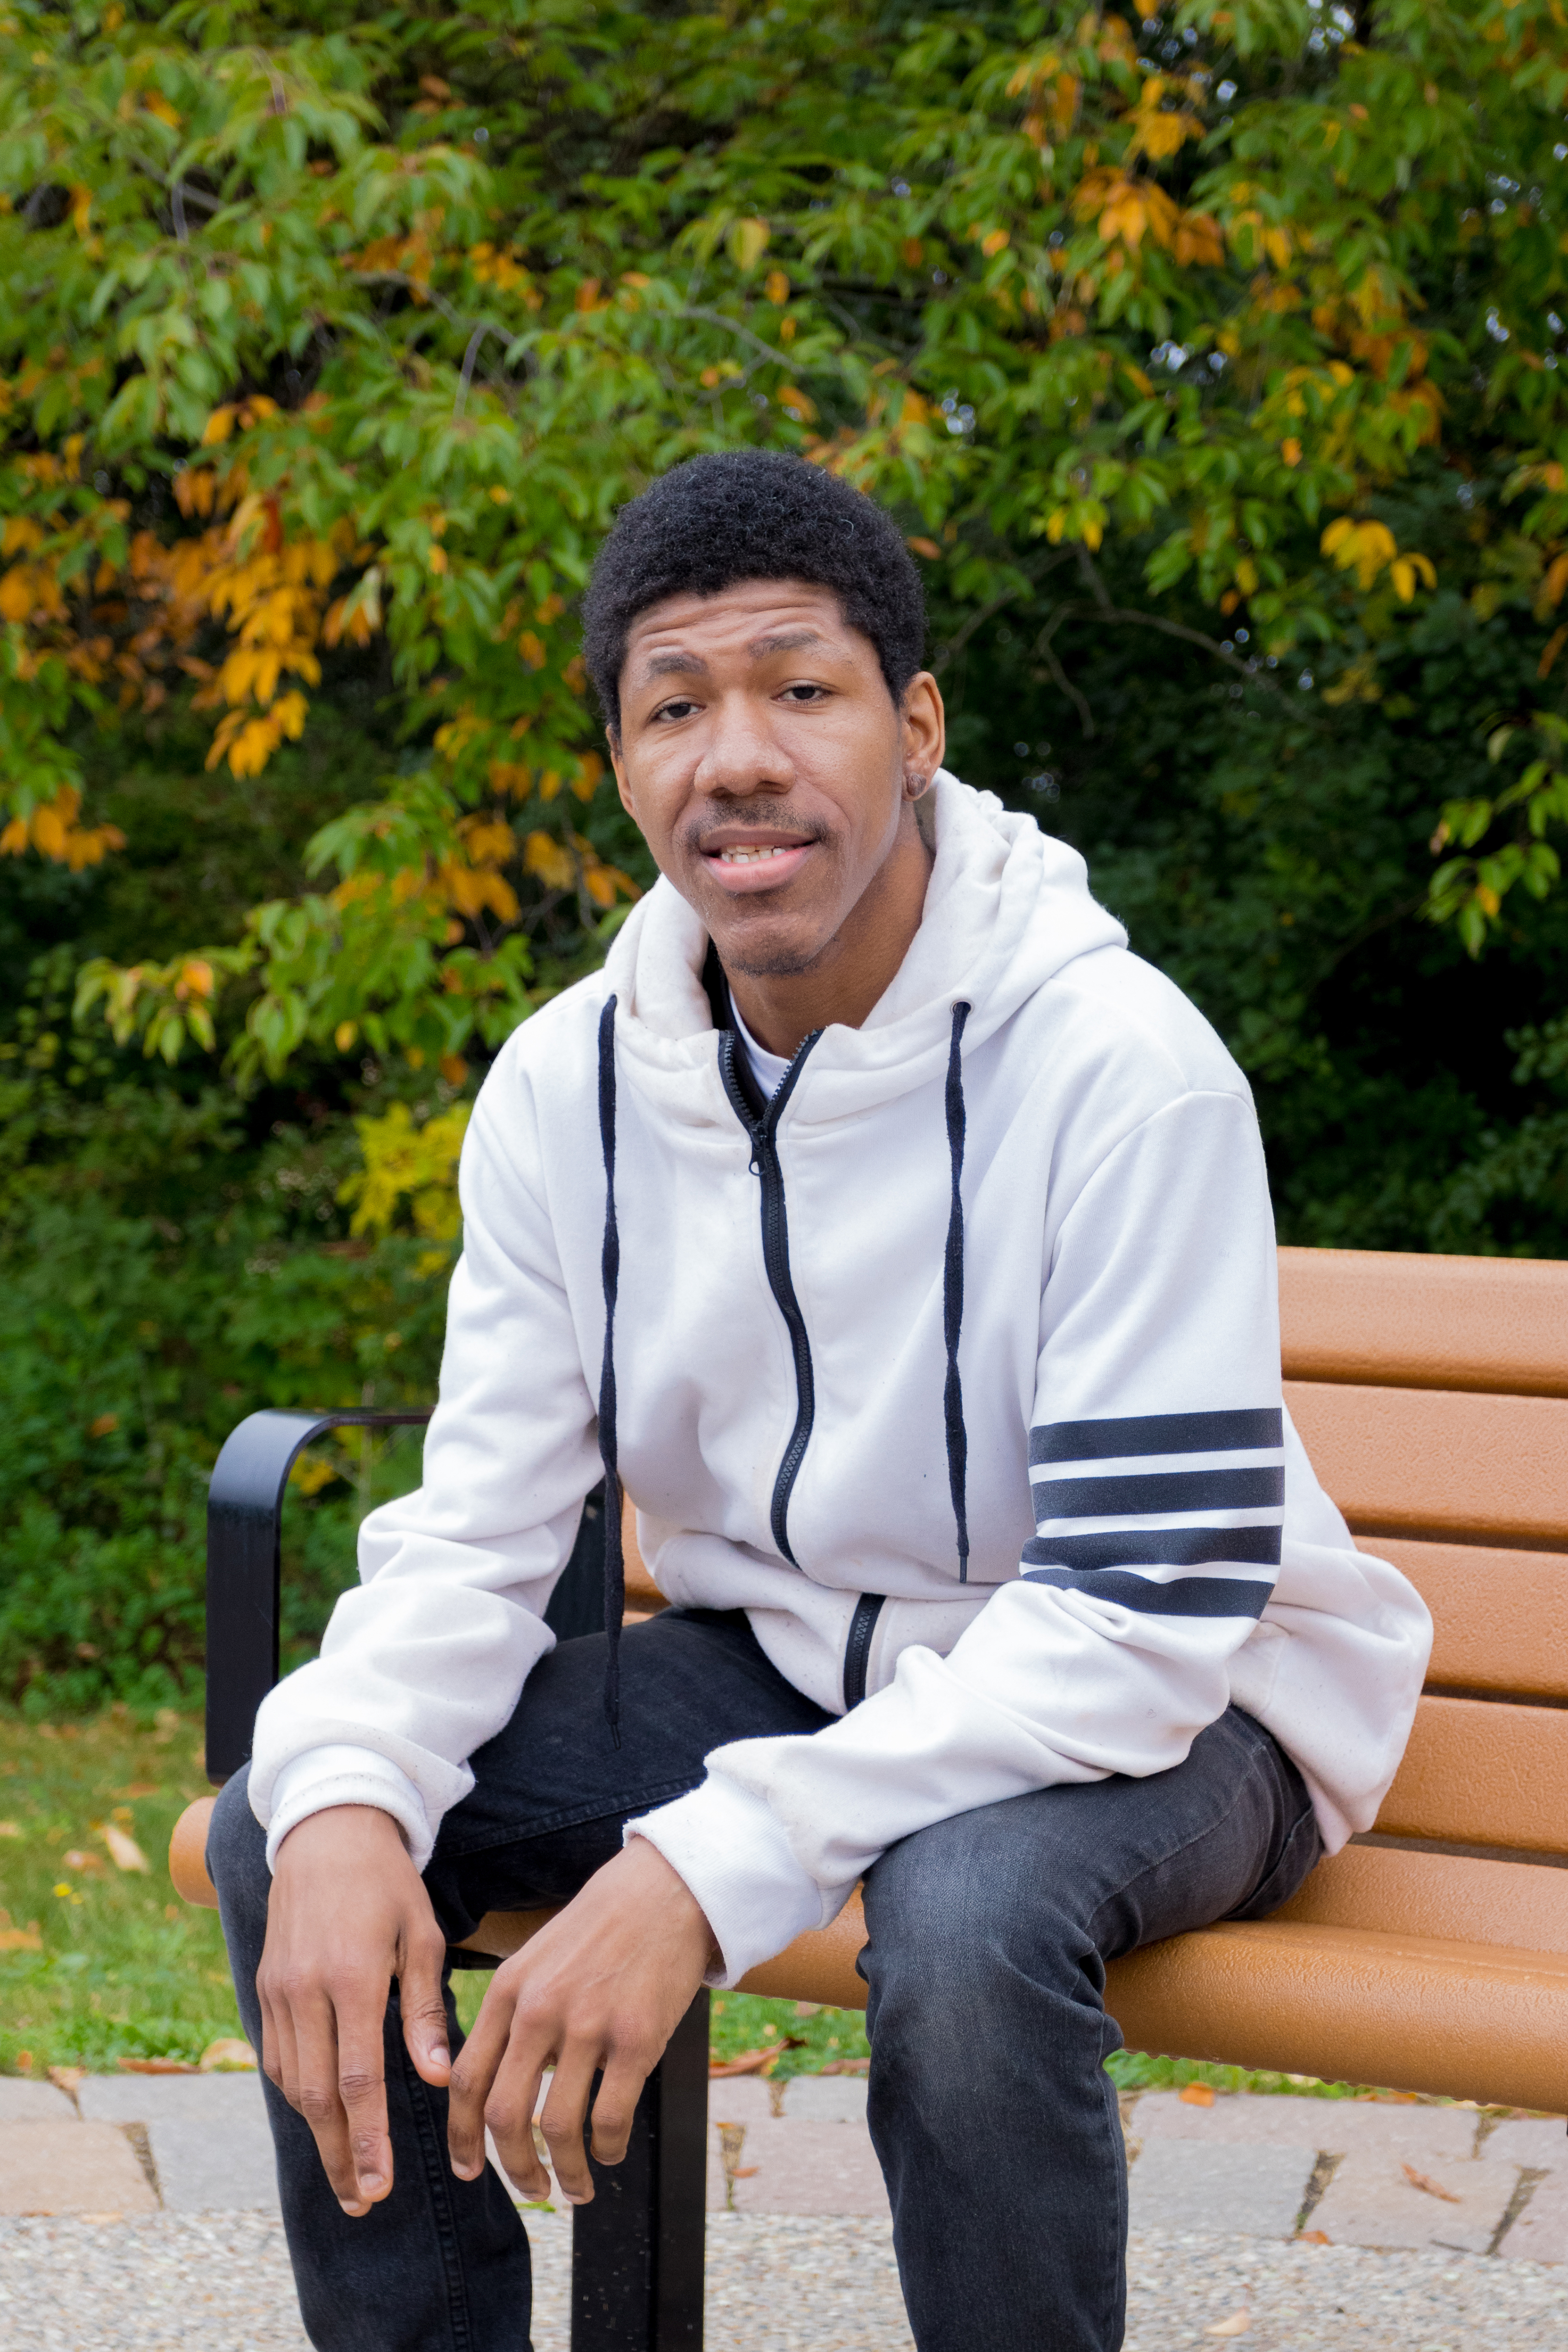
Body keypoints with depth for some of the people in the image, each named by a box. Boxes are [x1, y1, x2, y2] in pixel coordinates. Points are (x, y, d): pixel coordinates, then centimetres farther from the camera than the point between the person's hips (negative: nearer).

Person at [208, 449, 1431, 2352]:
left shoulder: (1120, 1067, -25)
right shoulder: (568, 1084, -6)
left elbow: (1138, 1616, -28)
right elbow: (478, 1525, -3)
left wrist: (708, 1868, -36)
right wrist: (348, 1794, -27)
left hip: (1163, 1707, -5)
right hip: (788, 1667, 6)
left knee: (967, 1907, -38)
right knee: (282, 1838, -10)